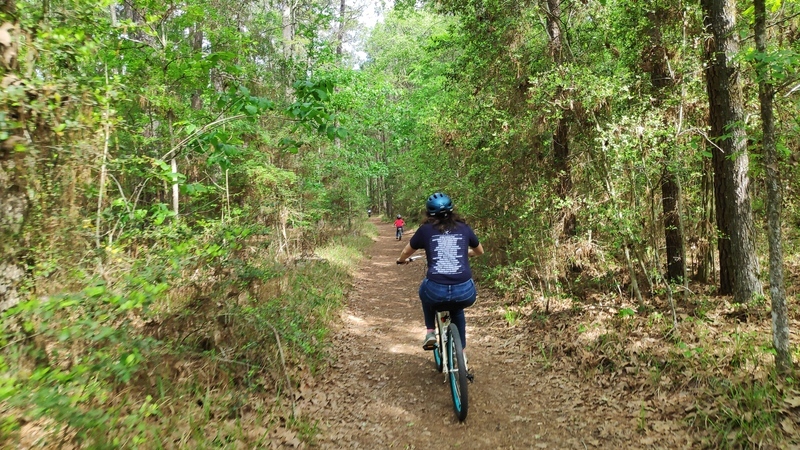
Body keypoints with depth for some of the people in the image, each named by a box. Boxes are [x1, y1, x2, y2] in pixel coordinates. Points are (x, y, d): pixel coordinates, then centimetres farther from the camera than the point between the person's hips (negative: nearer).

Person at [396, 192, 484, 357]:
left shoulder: (425, 229, 8)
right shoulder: (463, 228, 13)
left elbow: (406, 252, 24)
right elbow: (480, 251, 31)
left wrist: (402, 260, 47)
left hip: (436, 292, -2)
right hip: (465, 293, 2)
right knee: (457, 310, 37)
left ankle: (430, 332, 25)